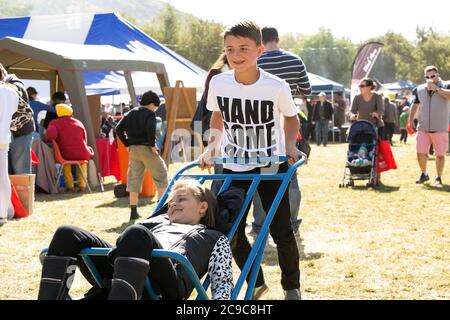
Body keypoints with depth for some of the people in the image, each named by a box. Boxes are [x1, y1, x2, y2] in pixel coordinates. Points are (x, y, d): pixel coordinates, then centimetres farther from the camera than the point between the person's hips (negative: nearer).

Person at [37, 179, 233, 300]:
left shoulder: (214, 238, 31)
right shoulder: (158, 221, 42)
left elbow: (223, 283, 15)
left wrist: (218, 298, -9)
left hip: (163, 285, -5)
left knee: (137, 233, -36)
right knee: (66, 235, -18)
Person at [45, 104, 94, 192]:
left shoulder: (55, 123, 1)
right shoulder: (79, 123, 11)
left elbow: (50, 135, -20)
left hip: (66, 155, -1)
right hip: (82, 155, 1)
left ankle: (69, 186, 34)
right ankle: (82, 185, 33)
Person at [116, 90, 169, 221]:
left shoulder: (131, 113, 13)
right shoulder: (150, 114, -6)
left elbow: (119, 129, 8)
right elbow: (150, 130, -23)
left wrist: (127, 144, 9)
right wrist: (152, 145, -13)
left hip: (133, 149, 6)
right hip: (146, 148, -6)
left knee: (134, 180, 7)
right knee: (160, 175, 8)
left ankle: (133, 211, 6)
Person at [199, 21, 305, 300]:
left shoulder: (277, 87, -17)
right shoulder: (218, 83, -10)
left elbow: (291, 118, 2)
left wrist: (289, 146, -12)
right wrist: (212, 148, 2)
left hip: (271, 167, -2)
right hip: (234, 168, 3)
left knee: (282, 232, 3)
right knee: (232, 233, 5)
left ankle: (292, 287, 25)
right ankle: (256, 283, 27)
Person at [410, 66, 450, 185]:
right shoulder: (419, 89, 11)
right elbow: (415, 105, 23)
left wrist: (436, 88, -20)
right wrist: (411, 120, 17)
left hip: (440, 129, -3)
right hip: (423, 128, 3)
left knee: (440, 155, 3)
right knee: (420, 153, -2)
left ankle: (438, 177, 17)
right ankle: (424, 174, 18)